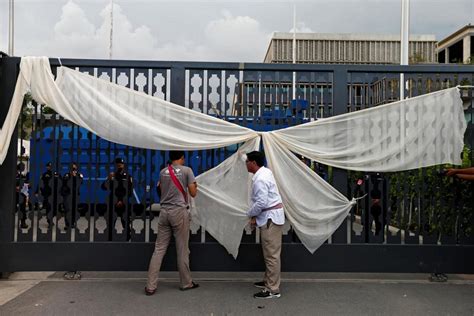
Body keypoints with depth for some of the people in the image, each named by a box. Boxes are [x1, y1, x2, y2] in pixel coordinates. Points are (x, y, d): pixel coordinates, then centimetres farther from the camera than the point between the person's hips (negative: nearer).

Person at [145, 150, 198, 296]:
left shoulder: (162, 172, 9)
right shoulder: (186, 170, -3)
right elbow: (193, 193, -1)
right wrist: (195, 186, 18)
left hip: (164, 211, 4)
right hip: (179, 211, -4)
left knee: (159, 249, 5)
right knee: (182, 249, 6)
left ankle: (151, 286, 3)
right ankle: (186, 283, 20)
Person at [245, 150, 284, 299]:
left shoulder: (260, 179, -20)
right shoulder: (265, 172, 11)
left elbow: (261, 203, -25)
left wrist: (250, 214, -7)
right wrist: (255, 216, 9)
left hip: (270, 217, -11)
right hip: (270, 216, 11)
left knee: (271, 254, -6)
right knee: (269, 253, 19)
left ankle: (273, 290, 0)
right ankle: (268, 281, 31)